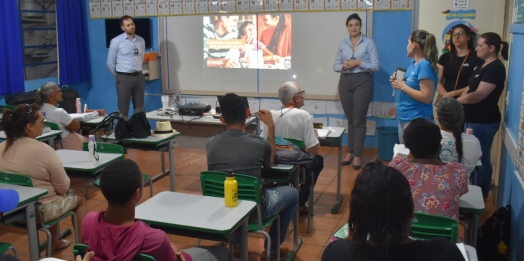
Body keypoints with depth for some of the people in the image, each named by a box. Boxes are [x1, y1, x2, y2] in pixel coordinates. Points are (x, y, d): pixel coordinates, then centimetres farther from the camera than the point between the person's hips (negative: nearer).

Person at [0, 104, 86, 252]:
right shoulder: (43, 150, -22)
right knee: (79, 197, 18)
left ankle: (54, 242, 43)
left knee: (53, 195, 33)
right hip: (39, 210, -7)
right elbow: (63, 187, -16)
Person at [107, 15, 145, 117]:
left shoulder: (141, 40, 5)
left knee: (140, 108, 10)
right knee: (123, 109, 2)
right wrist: (119, 77, 8)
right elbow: (110, 63, -1)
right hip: (124, 78, -4)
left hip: (139, 76, 4)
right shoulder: (116, 41, -7)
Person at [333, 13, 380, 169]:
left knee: (359, 119, -4)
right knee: (350, 119, 10)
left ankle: (357, 155, 3)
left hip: (362, 81, -4)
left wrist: (359, 63, -15)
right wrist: (344, 66, -11)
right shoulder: (342, 44, 10)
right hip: (345, 82, 4)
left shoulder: (369, 43, -1)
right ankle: (350, 152, 19)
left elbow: (376, 66, -5)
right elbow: (335, 66, 10)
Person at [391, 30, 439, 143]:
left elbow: (427, 97, -23)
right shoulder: (413, 63, 10)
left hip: (417, 120, -9)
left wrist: (403, 86, -18)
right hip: (404, 118, 9)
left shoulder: (425, 66, -17)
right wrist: (398, 82, 2)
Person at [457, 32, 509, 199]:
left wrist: (456, 101, -8)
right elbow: (470, 89, 14)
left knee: (481, 159, -1)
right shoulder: (484, 66, 15)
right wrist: (459, 101, -5)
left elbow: (479, 95, -22)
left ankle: (481, 198, 11)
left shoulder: (496, 68, -15)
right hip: (474, 119, 9)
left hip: (484, 122, -9)